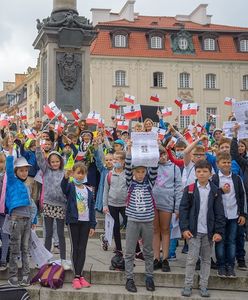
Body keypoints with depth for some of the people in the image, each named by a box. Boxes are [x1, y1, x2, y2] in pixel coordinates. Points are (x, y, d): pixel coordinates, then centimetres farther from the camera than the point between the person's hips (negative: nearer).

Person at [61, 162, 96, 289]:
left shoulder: (89, 190, 9)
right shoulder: (70, 186, -2)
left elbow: (92, 208, 10)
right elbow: (63, 187, -28)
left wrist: (92, 225, 5)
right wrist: (66, 177, -49)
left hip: (85, 222, 3)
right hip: (73, 221, -3)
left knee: (82, 249, 6)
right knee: (75, 248, 2)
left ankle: (79, 275, 12)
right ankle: (76, 277, 6)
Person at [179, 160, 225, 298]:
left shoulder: (215, 191, 2)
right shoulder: (189, 189, 0)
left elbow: (219, 213, 1)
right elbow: (183, 209, -1)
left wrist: (219, 231, -6)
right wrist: (184, 228, -10)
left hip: (209, 232, 2)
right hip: (194, 231, -1)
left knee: (206, 259, 9)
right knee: (192, 259, -2)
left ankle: (203, 286, 17)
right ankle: (188, 285, 9)